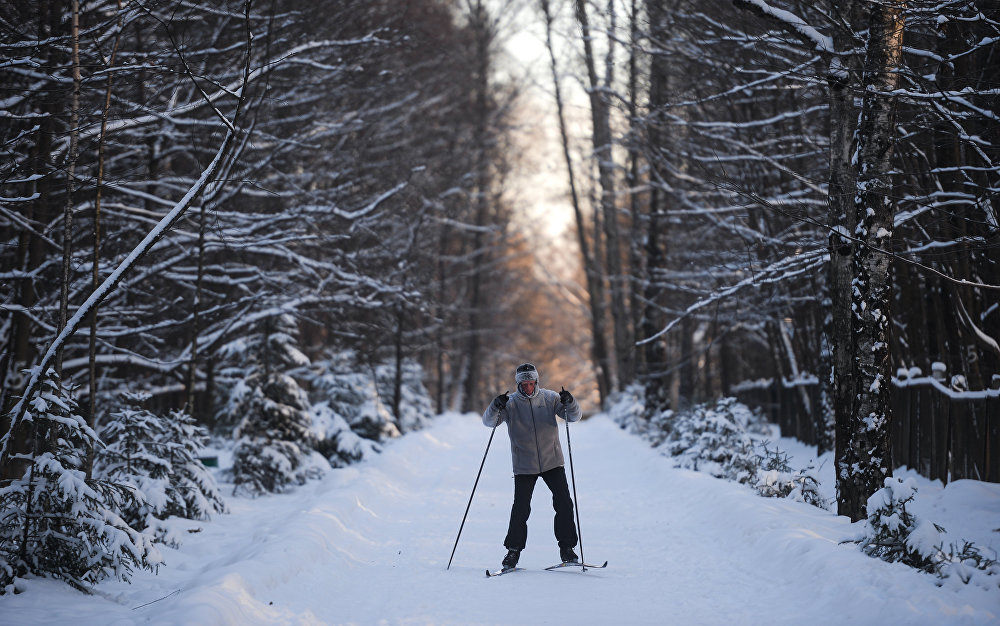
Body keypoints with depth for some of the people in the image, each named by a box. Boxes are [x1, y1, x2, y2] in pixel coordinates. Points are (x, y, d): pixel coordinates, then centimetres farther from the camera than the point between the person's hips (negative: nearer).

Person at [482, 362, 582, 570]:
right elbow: (489, 421, -12)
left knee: (564, 504, -4)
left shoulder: (549, 398, 1)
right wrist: (496, 406, -32)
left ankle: (566, 548, 8)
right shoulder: (510, 403, -2)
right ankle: (514, 550, 8)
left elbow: (575, 416, -2)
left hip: (552, 461, 1)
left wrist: (569, 403, -23)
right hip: (524, 465, -1)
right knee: (521, 508, -6)